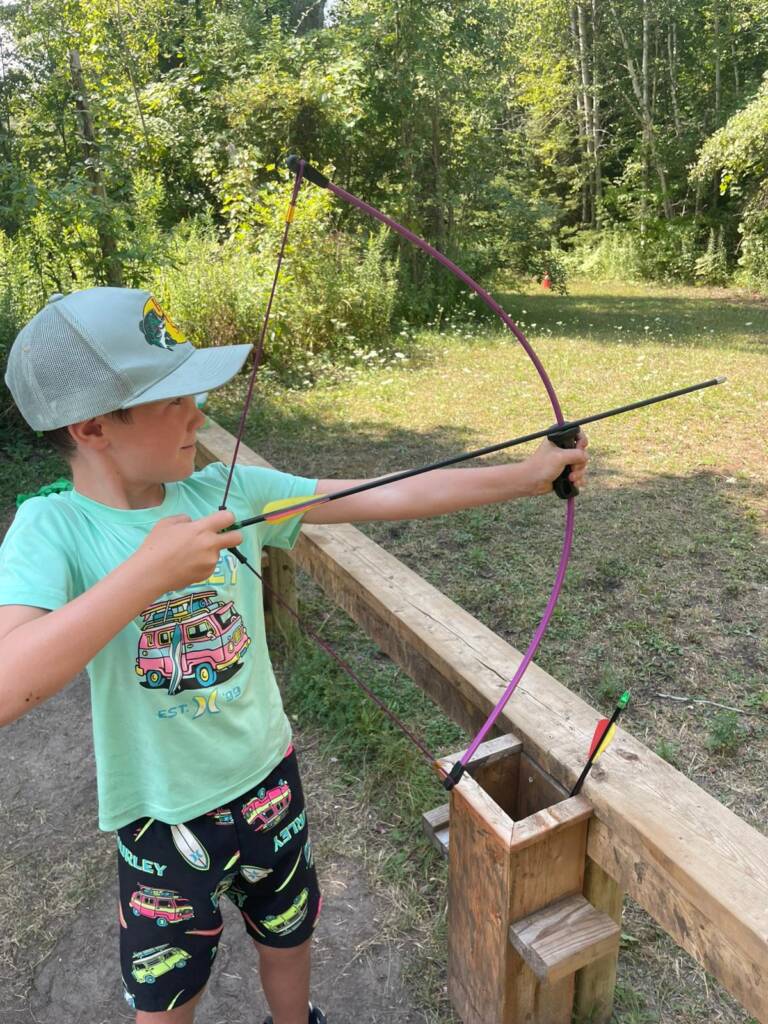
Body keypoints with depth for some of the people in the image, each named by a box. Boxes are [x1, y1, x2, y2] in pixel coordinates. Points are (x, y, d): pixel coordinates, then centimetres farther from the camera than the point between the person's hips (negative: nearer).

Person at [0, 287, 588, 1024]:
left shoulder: (230, 491, -14)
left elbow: (393, 497, -13)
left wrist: (526, 475, -12)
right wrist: (144, 574, -42)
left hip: (267, 777, 3)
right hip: (161, 812, -2)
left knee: (287, 936, 29)